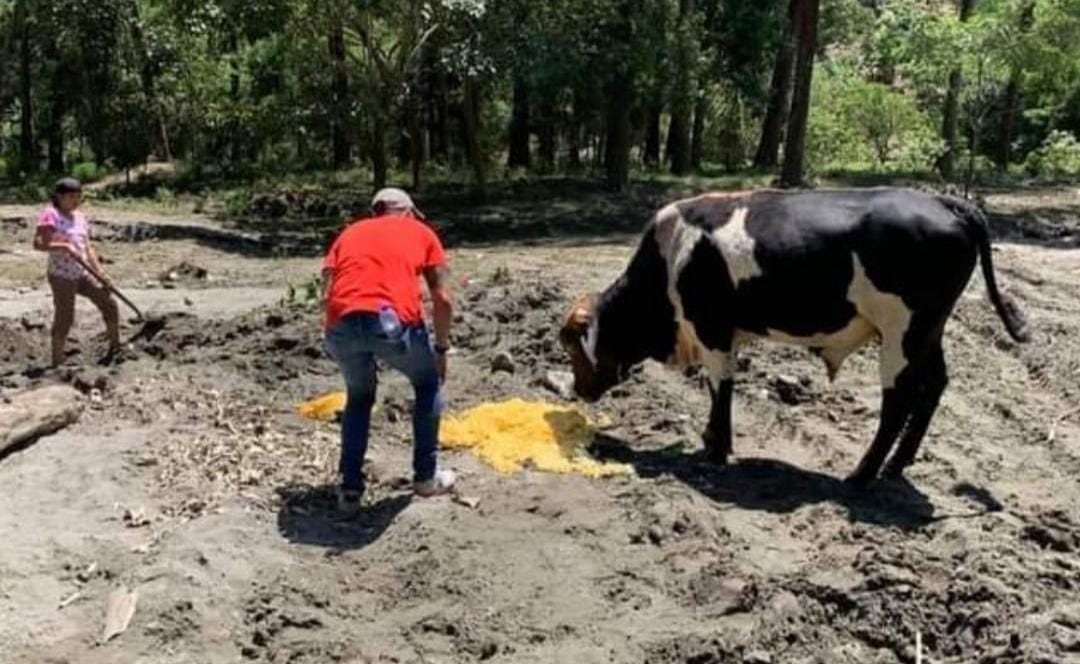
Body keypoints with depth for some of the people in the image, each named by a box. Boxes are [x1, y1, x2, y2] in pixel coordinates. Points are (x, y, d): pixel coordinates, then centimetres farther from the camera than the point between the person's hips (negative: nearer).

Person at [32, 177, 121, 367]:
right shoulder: (50, 215, -10)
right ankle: (57, 363, 10)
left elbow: (88, 248, 12)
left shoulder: (80, 217, 11)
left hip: (82, 274, 7)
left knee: (109, 304, 6)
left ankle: (115, 348, 21)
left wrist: (100, 271, 3)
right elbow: (38, 244, -19)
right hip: (61, 276, -7)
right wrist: (64, 246, -28)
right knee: (64, 320, -2)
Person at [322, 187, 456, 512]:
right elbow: (443, 299, 16)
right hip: (393, 319, -3)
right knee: (428, 383, 27)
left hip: (341, 324, 3)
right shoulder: (421, 232, 25)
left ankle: (350, 488, 27)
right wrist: (442, 348, 29)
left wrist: (354, 347, 31)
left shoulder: (350, 232, 31)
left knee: (359, 396, 31)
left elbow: (327, 295, 20)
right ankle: (426, 477, 32)